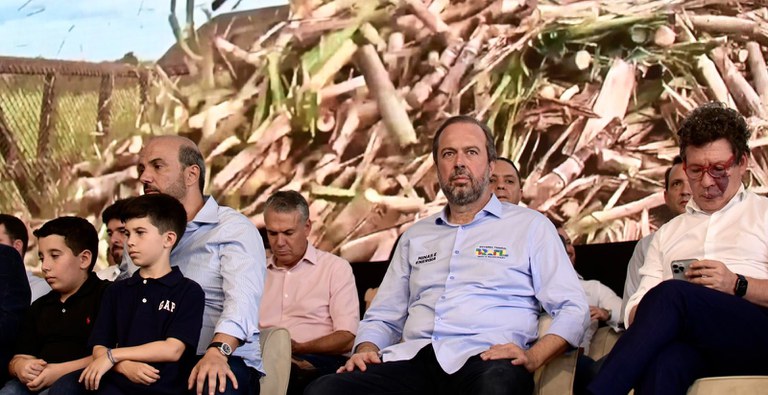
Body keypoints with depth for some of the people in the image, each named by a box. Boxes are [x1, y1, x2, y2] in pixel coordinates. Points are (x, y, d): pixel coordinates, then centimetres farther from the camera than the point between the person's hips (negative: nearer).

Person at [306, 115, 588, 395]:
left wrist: (532, 358, -13)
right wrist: (367, 349, 4)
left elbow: (573, 308, 5)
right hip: (414, 359, 4)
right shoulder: (415, 236, 27)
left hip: (485, 361, -3)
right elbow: (383, 317, 28)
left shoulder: (531, 226, 14)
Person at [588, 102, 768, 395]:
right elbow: (636, 307, 19)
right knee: (661, 363, -39)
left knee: (670, 295, -34)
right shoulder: (667, 234, 32)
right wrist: (645, 316, -4)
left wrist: (737, 285, -10)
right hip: (689, 342, 2)